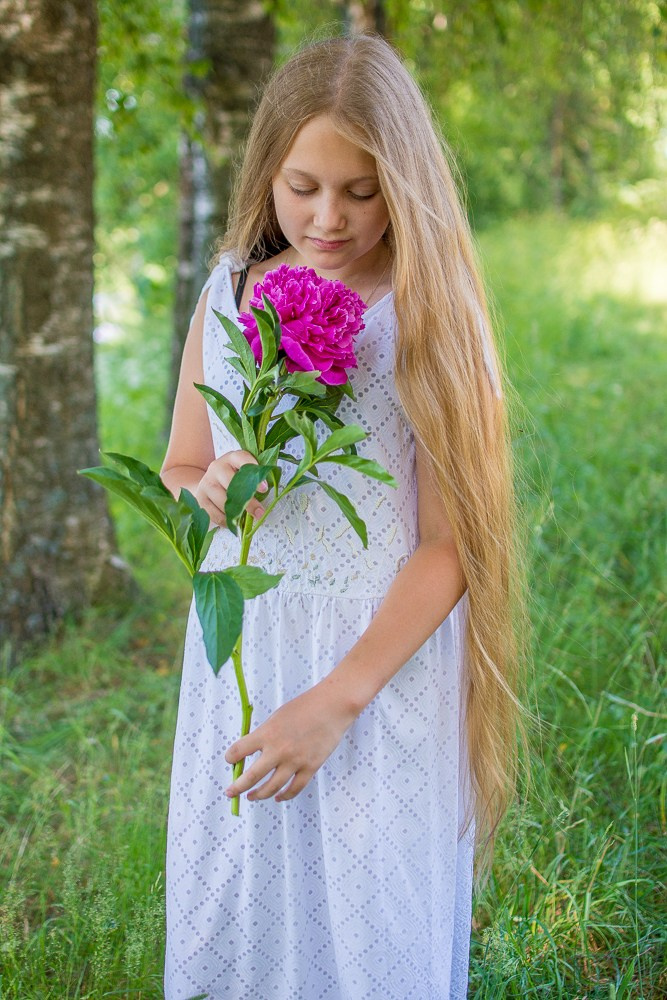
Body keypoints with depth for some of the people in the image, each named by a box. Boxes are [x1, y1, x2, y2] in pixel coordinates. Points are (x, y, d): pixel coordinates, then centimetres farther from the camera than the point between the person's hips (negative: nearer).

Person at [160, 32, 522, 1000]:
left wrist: (334, 700, -21)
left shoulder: (427, 314, -11)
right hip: (240, 656, 4)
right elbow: (176, 469, 11)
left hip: (385, 663, -4)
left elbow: (448, 546, -13)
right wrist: (210, 491, -13)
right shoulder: (228, 295, 2)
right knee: (225, 918, 15)